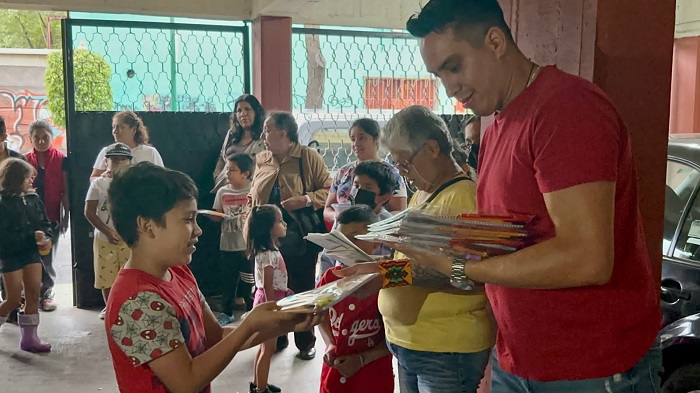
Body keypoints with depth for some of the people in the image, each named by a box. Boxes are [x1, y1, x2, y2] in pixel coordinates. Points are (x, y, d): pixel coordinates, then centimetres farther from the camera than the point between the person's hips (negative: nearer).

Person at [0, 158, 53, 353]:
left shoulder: (33, 198, 1)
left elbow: (45, 223, 9)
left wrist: (48, 239, -11)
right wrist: (33, 237, -25)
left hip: (32, 252, 5)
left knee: (33, 294, 4)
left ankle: (29, 338, 12)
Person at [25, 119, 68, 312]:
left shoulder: (61, 159, -2)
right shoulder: (26, 160, 3)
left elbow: (65, 191, -1)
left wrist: (66, 215, -3)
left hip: (52, 215, -1)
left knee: (48, 257, 6)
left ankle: (46, 294, 18)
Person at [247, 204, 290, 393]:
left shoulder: (271, 250, 6)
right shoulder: (268, 255, -25)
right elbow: (267, 287, -24)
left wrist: (285, 291, 20)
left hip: (272, 299, 10)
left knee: (265, 346, 19)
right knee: (268, 348, 0)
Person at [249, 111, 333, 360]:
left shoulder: (308, 157, -7)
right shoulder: (261, 159, 9)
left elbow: (328, 190, -7)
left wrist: (306, 200, -22)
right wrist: (249, 200, 1)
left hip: (300, 237, -4)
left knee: (302, 289, 6)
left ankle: (306, 342, 21)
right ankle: (276, 338, 29)